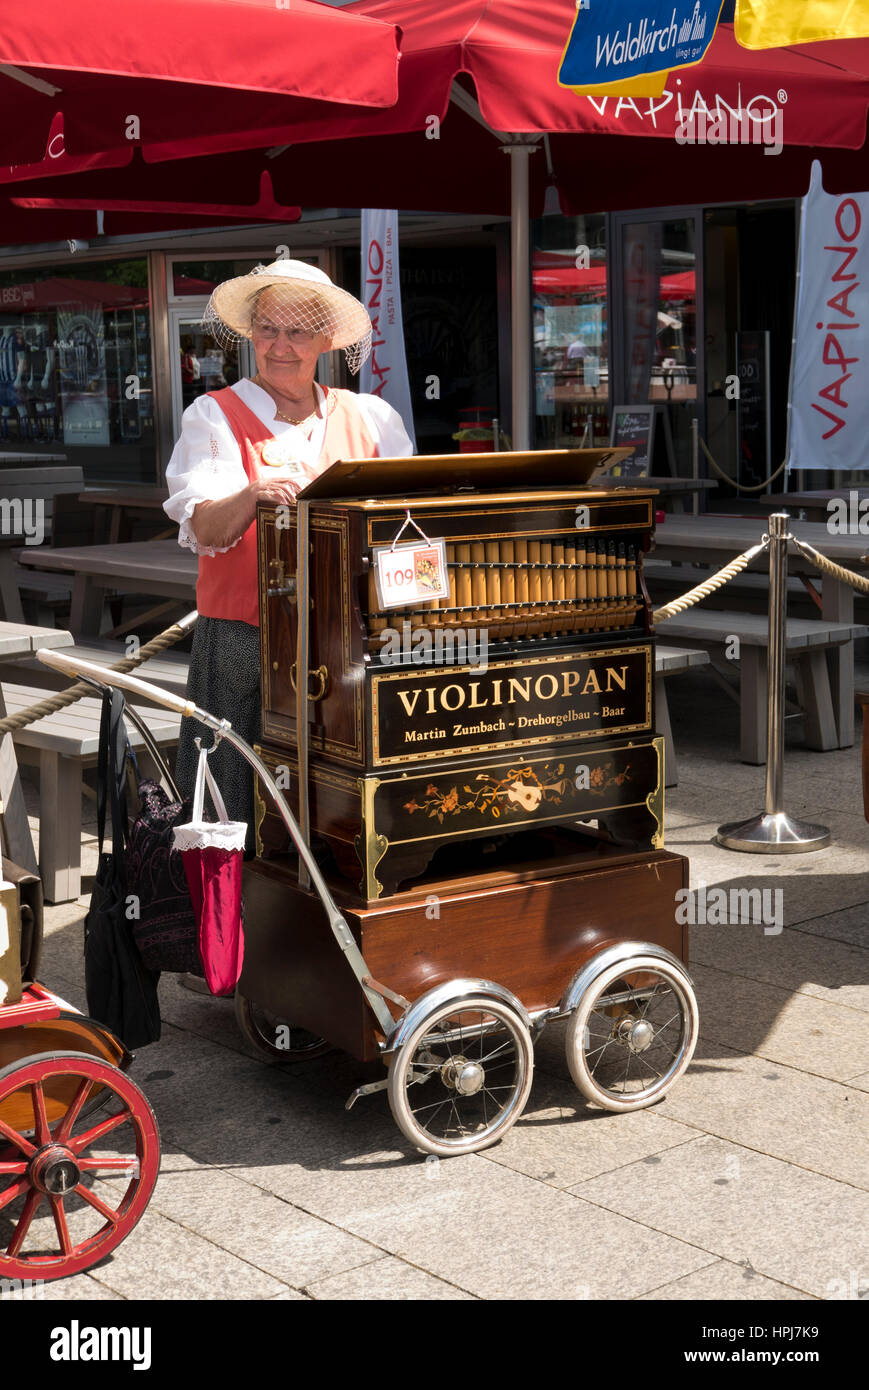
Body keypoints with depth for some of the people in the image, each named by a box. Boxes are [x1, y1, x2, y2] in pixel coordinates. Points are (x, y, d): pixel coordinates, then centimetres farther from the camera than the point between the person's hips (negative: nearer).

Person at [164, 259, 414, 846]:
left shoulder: (370, 417, 14)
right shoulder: (215, 415, 5)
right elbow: (204, 528, -10)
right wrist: (254, 496, -30)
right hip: (243, 639, -2)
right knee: (237, 826, -3)